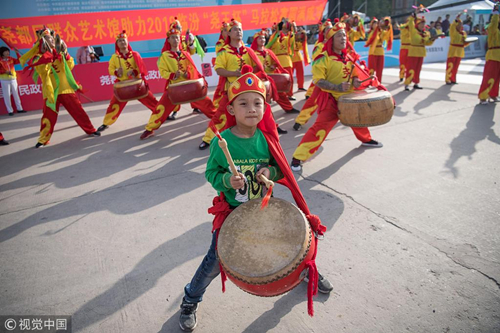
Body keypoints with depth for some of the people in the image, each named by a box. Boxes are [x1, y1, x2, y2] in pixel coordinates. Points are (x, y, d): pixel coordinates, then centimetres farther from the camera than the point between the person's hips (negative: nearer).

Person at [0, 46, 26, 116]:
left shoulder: (11, 59, 6)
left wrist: (17, 53, -4)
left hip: (13, 79, 5)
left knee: (16, 94, 11)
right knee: (7, 95, -2)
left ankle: (19, 108, 18)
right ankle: (10, 111, 3)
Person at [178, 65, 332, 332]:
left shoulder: (266, 139, -10)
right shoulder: (221, 142, -17)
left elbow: (281, 169, 0)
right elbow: (211, 173, -8)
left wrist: (270, 172, -22)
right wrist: (227, 180, -28)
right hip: (231, 211, -2)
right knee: (215, 259, 4)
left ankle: (308, 270, 53)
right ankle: (190, 300, 32)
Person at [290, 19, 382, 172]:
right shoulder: (323, 58, -15)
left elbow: (353, 73, 19)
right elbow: (319, 81, -20)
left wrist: (355, 80, -5)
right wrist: (337, 87, -33)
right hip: (331, 99, -8)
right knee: (320, 128, -19)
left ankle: (366, 139, 57)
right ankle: (298, 158, -15)